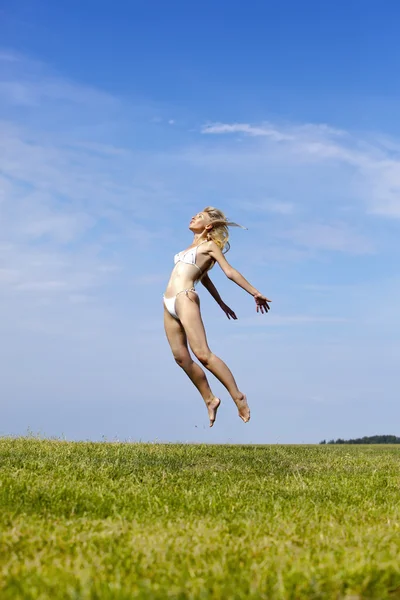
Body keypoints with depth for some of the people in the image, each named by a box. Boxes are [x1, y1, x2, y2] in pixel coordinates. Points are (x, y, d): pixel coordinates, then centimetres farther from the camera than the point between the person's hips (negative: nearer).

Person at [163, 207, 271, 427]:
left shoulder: (209, 245, 2)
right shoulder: (193, 246, 25)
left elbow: (230, 272, -2)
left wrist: (255, 293, -8)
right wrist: (221, 303, 36)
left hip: (185, 299, -8)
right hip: (169, 304, 8)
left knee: (202, 353, -17)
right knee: (181, 357, 2)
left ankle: (238, 397, -13)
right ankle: (209, 399, 10)